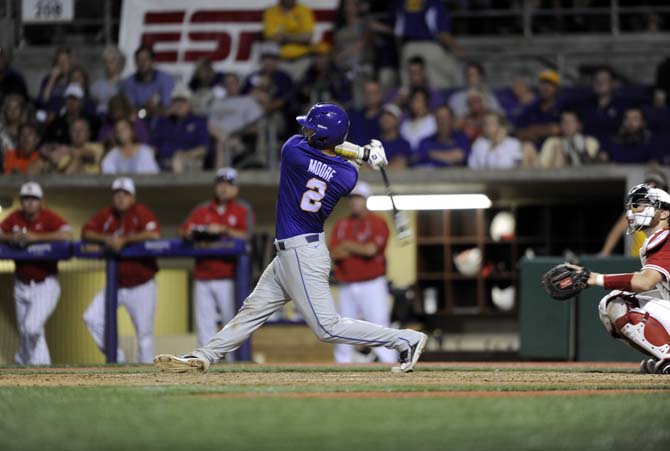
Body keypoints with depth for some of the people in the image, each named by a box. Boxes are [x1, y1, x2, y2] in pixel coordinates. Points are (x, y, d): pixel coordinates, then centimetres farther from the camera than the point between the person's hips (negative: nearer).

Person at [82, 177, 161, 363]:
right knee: (91, 318, -9)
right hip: (115, 283, 5)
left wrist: (124, 240, -26)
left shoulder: (141, 213, -11)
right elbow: (86, 232, -3)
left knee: (145, 334, -1)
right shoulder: (106, 214, 3)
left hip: (141, 285, -5)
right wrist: (105, 238, -21)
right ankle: (116, 358, 5)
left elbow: (154, 234, -28)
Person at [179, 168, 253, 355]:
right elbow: (182, 232, 9)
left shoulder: (242, 211, 7)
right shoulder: (201, 211, 18)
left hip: (228, 278, -4)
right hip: (203, 278, 4)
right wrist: (189, 233, -13)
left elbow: (245, 236, -7)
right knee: (204, 324, 1)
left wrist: (223, 230, -18)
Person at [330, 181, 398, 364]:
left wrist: (347, 247, -1)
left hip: (371, 285, -5)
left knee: (379, 326, -12)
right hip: (347, 286, 5)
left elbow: (371, 249, -15)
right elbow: (332, 253, 1)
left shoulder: (377, 223, -2)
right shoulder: (341, 225, 13)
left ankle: (389, 365, -16)